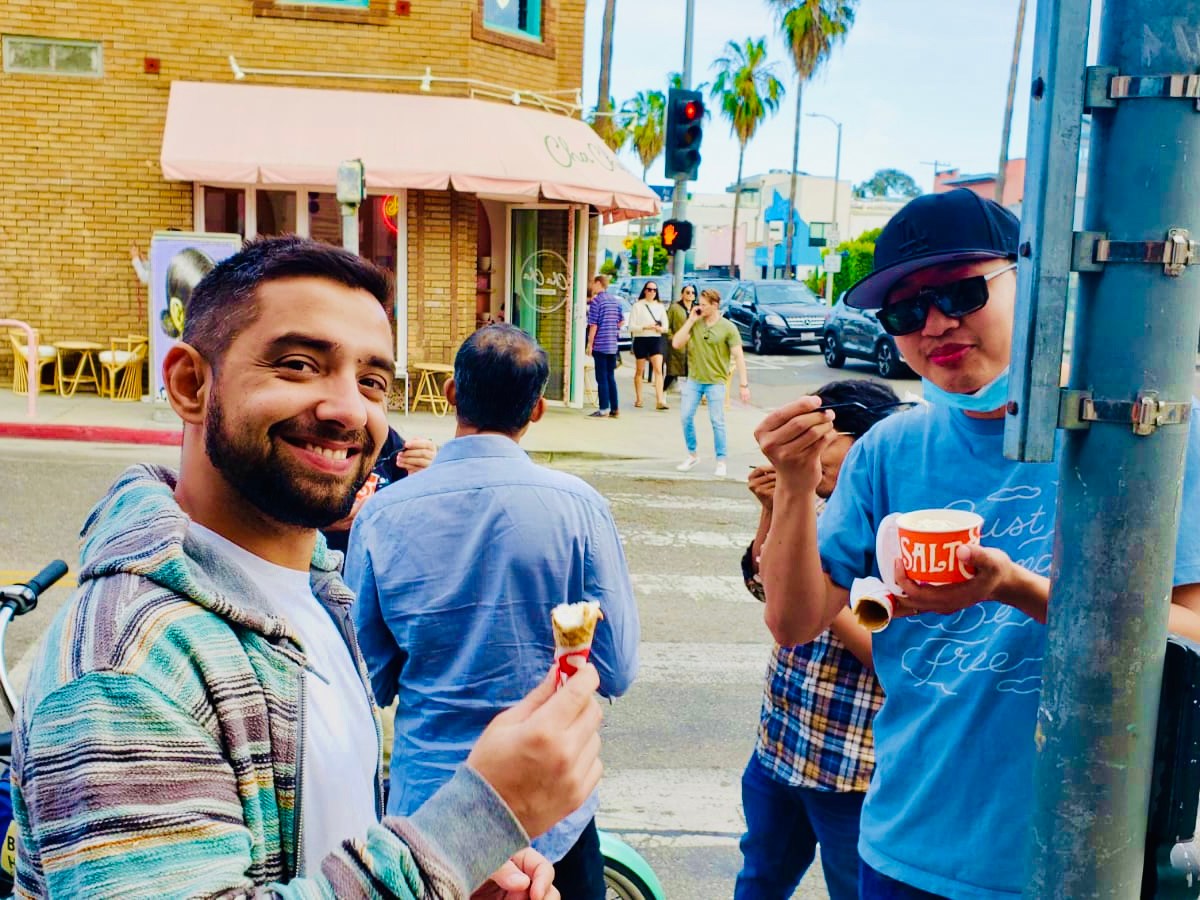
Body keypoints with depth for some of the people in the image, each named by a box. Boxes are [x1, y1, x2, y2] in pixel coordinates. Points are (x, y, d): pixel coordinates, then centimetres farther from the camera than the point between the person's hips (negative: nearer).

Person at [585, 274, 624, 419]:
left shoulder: (596, 301, -10)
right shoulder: (615, 300, 11)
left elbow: (593, 325, -13)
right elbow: (621, 320, 17)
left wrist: (590, 344, -9)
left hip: (600, 345, -7)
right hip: (613, 345, 7)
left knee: (602, 378, -2)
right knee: (611, 377, 13)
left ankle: (604, 410, -2)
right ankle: (615, 408, 14)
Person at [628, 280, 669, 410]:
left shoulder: (660, 306, 12)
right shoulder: (637, 306, 0)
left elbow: (665, 325, 13)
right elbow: (631, 327, -5)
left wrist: (661, 328, -10)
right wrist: (645, 327, -19)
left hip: (656, 339, 2)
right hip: (641, 340, -2)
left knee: (658, 369, -11)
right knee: (639, 371, 8)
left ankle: (660, 401, -17)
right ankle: (638, 399, 20)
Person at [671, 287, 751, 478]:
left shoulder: (727, 328, -6)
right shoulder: (694, 324, 4)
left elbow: (738, 356, -8)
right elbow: (676, 344, -5)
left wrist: (743, 384, -13)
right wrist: (690, 320, -8)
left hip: (716, 381, -4)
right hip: (693, 379, 4)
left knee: (717, 422, -1)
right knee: (687, 418, 4)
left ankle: (721, 462, 10)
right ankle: (692, 456, 22)